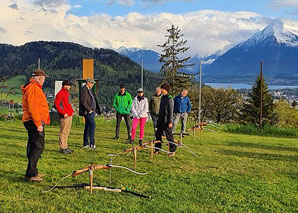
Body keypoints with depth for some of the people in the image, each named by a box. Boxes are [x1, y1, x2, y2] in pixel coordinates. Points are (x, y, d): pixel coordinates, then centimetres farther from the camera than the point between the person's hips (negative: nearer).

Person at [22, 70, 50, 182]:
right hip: (34, 122, -11)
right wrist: (38, 124, -23)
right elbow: (33, 108, -22)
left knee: (33, 147, 16)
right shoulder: (33, 88, -14)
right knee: (38, 147, -12)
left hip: (32, 122, 11)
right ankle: (30, 175, -12)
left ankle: (33, 172, 25)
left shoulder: (34, 87, 20)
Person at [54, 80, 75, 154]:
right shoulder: (60, 93, -12)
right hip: (64, 116, -9)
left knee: (67, 132, 13)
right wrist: (63, 113, -20)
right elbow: (56, 104, -18)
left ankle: (65, 147, 21)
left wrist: (72, 110, 12)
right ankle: (62, 148, 0)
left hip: (69, 115, 9)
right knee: (63, 132, -5)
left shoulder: (67, 93, 17)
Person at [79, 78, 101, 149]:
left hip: (91, 111, 10)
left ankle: (85, 143, 17)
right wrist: (89, 109, -20)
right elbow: (83, 101, -21)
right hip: (87, 112, -10)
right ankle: (92, 143, -14)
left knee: (88, 127, 12)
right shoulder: (84, 90, -12)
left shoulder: (89, 90, 18)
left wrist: (95, 110, 15)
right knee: (92, 126, -14)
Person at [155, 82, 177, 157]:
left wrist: (170, 122, -17)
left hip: (166, 121, -8)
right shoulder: (162, 98, 13)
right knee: (158, 135, 12)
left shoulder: (169, 99, -12)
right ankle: (157, 149, 22)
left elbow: (171, 111, -15)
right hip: (160, 120, 9)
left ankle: (172, 150, 7)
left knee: (169, 136, -3)